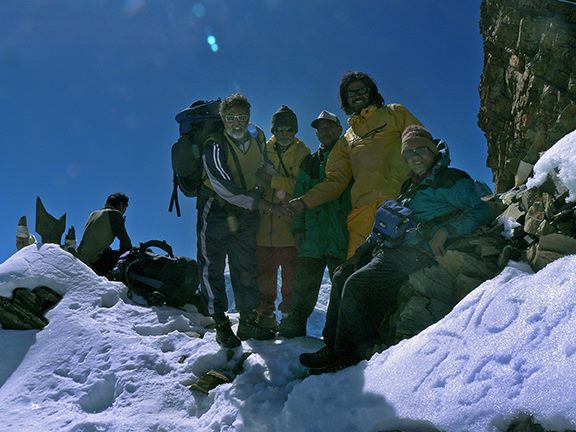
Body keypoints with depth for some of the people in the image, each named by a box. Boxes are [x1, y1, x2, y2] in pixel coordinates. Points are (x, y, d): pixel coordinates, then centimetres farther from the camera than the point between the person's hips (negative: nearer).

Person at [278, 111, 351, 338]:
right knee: (303, 286, 2)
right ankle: (293, 328, 11)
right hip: (312, 236, 2)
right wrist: (297, 226, 4)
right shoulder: (309, 162, 19)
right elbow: (298, 196, 16)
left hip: (343, 235, -2)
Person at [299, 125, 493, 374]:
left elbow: (480, 212, -12)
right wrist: (362, 251, 19)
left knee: (357, 284, -24)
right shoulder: (411, 186, 24)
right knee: (341, 277, 4)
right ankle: (332, 347, 4)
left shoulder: (452, 181, -2)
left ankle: (349, 358, -17)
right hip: (391, 251, 10)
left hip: (416, 255, -10)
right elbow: (387, 226, 27)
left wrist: (444, 232, -24)